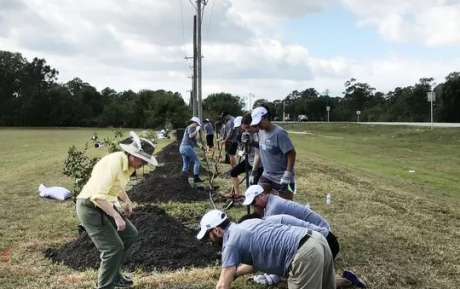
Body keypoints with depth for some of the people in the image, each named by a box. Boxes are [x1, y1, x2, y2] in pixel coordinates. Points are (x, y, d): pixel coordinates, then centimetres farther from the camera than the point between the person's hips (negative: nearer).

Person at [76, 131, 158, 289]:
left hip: (105, 206, 10)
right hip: (91, 208, -10)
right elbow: (99, 195, -32)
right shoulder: (114, 163, -26)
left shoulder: (127, 163, 3)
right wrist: (116, 216, -29)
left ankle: (114, 275, 28)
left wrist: (127, 202, 10)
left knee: (130, 234, 14)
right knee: (114, 247, -12)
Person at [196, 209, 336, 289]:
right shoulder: (246, 225, 23)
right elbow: (257, 261, 36)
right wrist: (234, 273, 40)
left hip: (305, 253, -9)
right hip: (315, 239, 10)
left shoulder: (231, 243, -3)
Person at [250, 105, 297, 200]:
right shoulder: (261, 132, 4)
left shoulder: (279, 133, -20)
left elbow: (291, 153, -20)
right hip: (267, 175, 8)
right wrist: (254, 171, 15)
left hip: (282, 177, -8)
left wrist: (288, 174, -23)